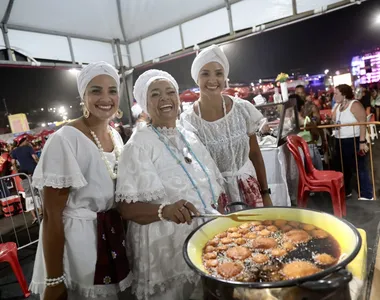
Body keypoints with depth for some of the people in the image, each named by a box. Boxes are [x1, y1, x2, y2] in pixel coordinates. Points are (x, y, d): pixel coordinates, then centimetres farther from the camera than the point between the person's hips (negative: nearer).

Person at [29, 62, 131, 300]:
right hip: (78, 241, -7)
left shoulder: (116, 136, 2)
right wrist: (54, 280, -15)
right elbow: (52, 217, -18)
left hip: (114, 238, 7)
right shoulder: (65, 141, -20)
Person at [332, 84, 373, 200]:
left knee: (360, 168, 2)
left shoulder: (354, 105, -12)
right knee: (343, 167, 17)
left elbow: (363, 123, -19)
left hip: (354, 141, -8)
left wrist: (362, 142, -24)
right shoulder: (337, 106, 11)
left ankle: (367, 194, 13)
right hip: (340, 142, 8)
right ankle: (345, 191, 32)